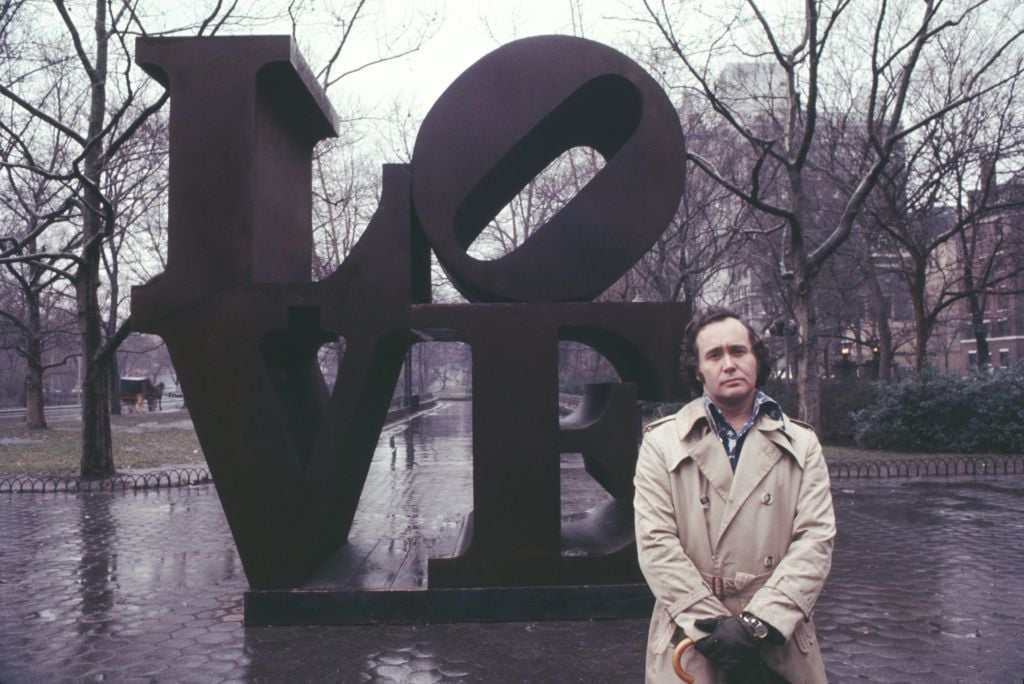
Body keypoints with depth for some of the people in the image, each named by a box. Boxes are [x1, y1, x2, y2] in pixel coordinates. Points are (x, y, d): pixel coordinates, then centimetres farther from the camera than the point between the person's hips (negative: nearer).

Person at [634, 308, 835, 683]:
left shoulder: (801, 444, 5)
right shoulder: (662, 443, 0)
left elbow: (815, 539, -5)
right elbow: (655, 543, -8)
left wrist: (759, 623, -15)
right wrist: (712, 624, -16)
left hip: (779, 643, 2)